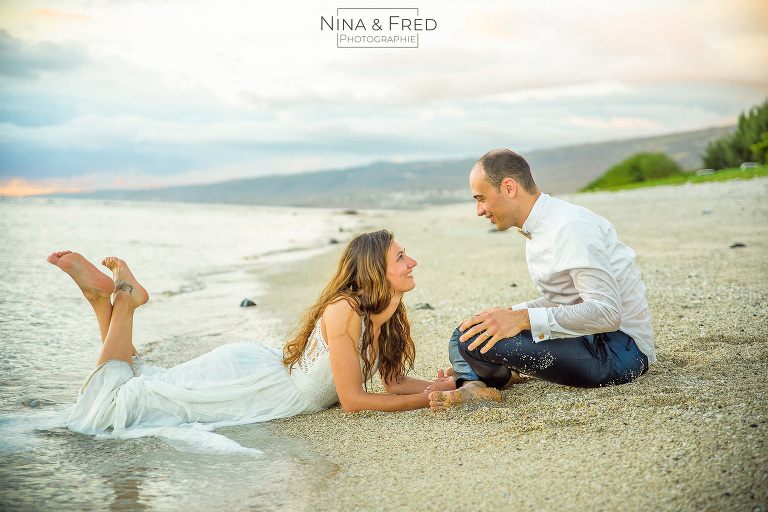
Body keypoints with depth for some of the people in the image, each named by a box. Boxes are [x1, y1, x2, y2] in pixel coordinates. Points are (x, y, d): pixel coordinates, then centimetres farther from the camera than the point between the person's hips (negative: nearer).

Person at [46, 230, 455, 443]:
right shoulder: (345, 310, -30)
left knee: (145, 388, 19)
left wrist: (447, 384, -9)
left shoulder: (387, 315, -3)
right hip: (242, 380, -8)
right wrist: (429, 399, -21)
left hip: (259, 373, 8)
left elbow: (395, 381, 6)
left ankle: (104, 294, 20)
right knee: (98, 412, -2)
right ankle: (121, 299, 10)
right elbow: (353, 400, -26)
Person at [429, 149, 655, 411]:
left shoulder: (570, 227, -19)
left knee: (475, 338, -25)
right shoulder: (539, 228, 12)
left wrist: (522, 319, -29)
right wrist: (510, 313, 3)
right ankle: (473, 384, -15)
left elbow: (606, 312, -27)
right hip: (590, 339, 10)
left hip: (620, 349, -10)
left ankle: (506, 377, 5)